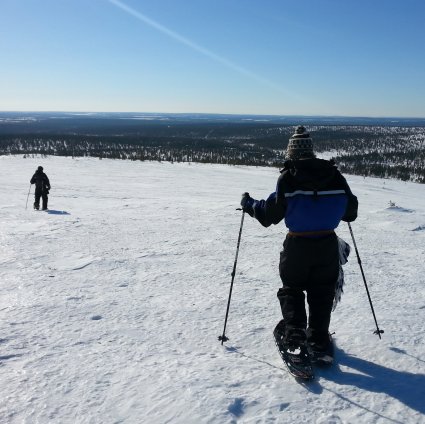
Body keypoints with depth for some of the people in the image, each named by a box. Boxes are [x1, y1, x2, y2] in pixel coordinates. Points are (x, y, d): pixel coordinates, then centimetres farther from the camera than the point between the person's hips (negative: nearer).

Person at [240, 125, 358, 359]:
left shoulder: (288, 177, -12)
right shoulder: (334, 175, -1)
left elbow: (270, 213, -9)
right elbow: (350, 210, 7)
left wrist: (248, 204, 8)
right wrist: (339, 210, 30)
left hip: (298, 245, -2)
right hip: (328, 244, 3)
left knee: (291, 289, 17)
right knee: (321, 292, 17)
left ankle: (294, 329, 5)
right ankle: (318, 338, 21)